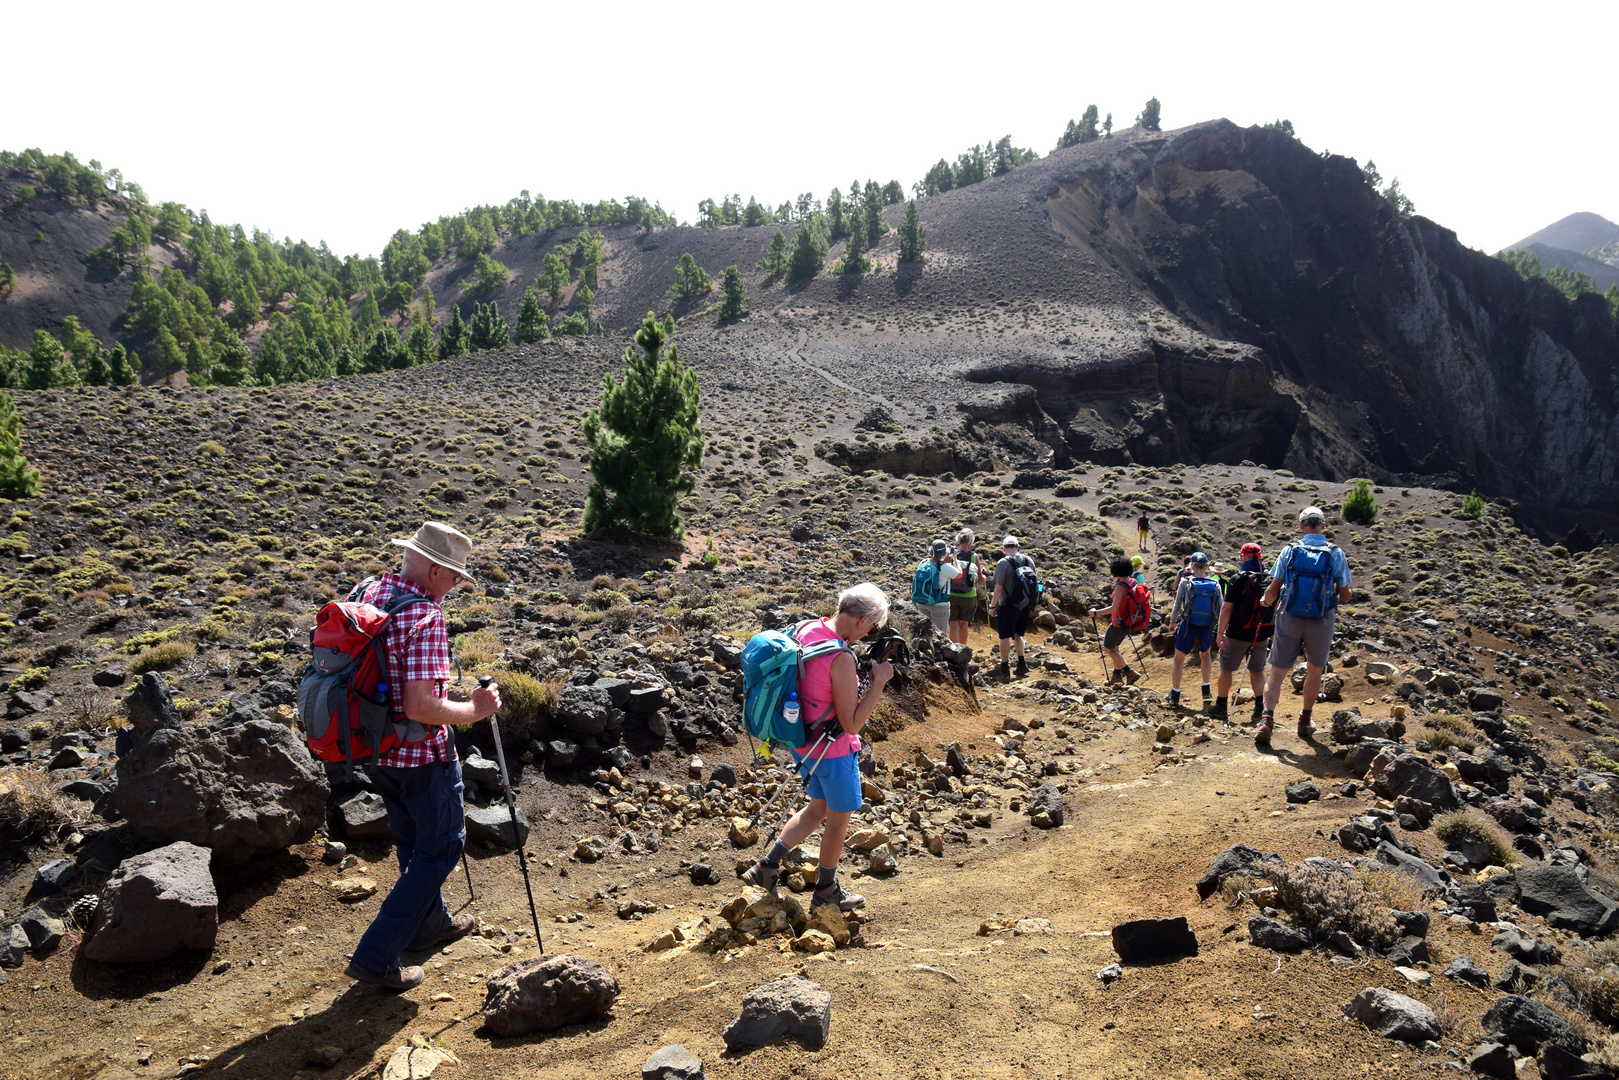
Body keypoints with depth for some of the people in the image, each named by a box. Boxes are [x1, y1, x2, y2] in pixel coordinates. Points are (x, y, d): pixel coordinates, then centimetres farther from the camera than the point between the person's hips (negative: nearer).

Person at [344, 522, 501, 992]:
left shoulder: (369, 592, 1)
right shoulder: (424, 617, -26)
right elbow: (421, 707, -30)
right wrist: (474, 709, -16)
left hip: (376, 745, 9)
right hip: (421, 752, -9)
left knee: (414, 839, 26)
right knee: (441, 846, 7)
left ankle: (430, 923, 45)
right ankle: (376, 955, 7)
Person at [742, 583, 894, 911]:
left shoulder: (806, 630, -4)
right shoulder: (841, 659, -30)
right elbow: (852, 724, -25)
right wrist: (879, 681, -20)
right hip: (832, 751, -8)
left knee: (819, 808, 26)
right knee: (839, 816, 15)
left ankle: (767, 865, 25)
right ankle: (826, 890, 33)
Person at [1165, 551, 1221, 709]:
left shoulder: (1186, 582, -10)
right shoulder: (1215, 585, -5)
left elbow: (1177, 605, -4)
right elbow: (1220, 609, -1)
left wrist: (1172, 622, 11)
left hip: (1188, 626, -2)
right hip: (1207, 629, 2)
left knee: (1179, 659, 11)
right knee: (1205, 655, 29)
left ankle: (1174, 695, 11)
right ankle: (1206, 691, 32)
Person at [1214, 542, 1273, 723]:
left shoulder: (1238, 579, -12)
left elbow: (1227, 608, -15)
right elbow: (1277, 608, 8)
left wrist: (1220, 633, -10)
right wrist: (1271, 632, 19)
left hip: (1238, 633, -4)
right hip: (1262, 635, 4)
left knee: (1226, 668, 8)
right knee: (1257, 670, 16)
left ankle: (1221, 707, 13)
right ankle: (1260, 707, 9)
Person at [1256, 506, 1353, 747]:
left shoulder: (1289, 551, -4)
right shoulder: (1335, 553, -5)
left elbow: (1273, 590, -4)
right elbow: (1345, 595, 0)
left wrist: (1265, 600, 18)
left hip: (1289, 619, 0)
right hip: (1321, 621, 0)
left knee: (1277, 671, 4)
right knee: (1314, 671, 21)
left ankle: (1267, 718, -14)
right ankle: (1305, 721, 31)